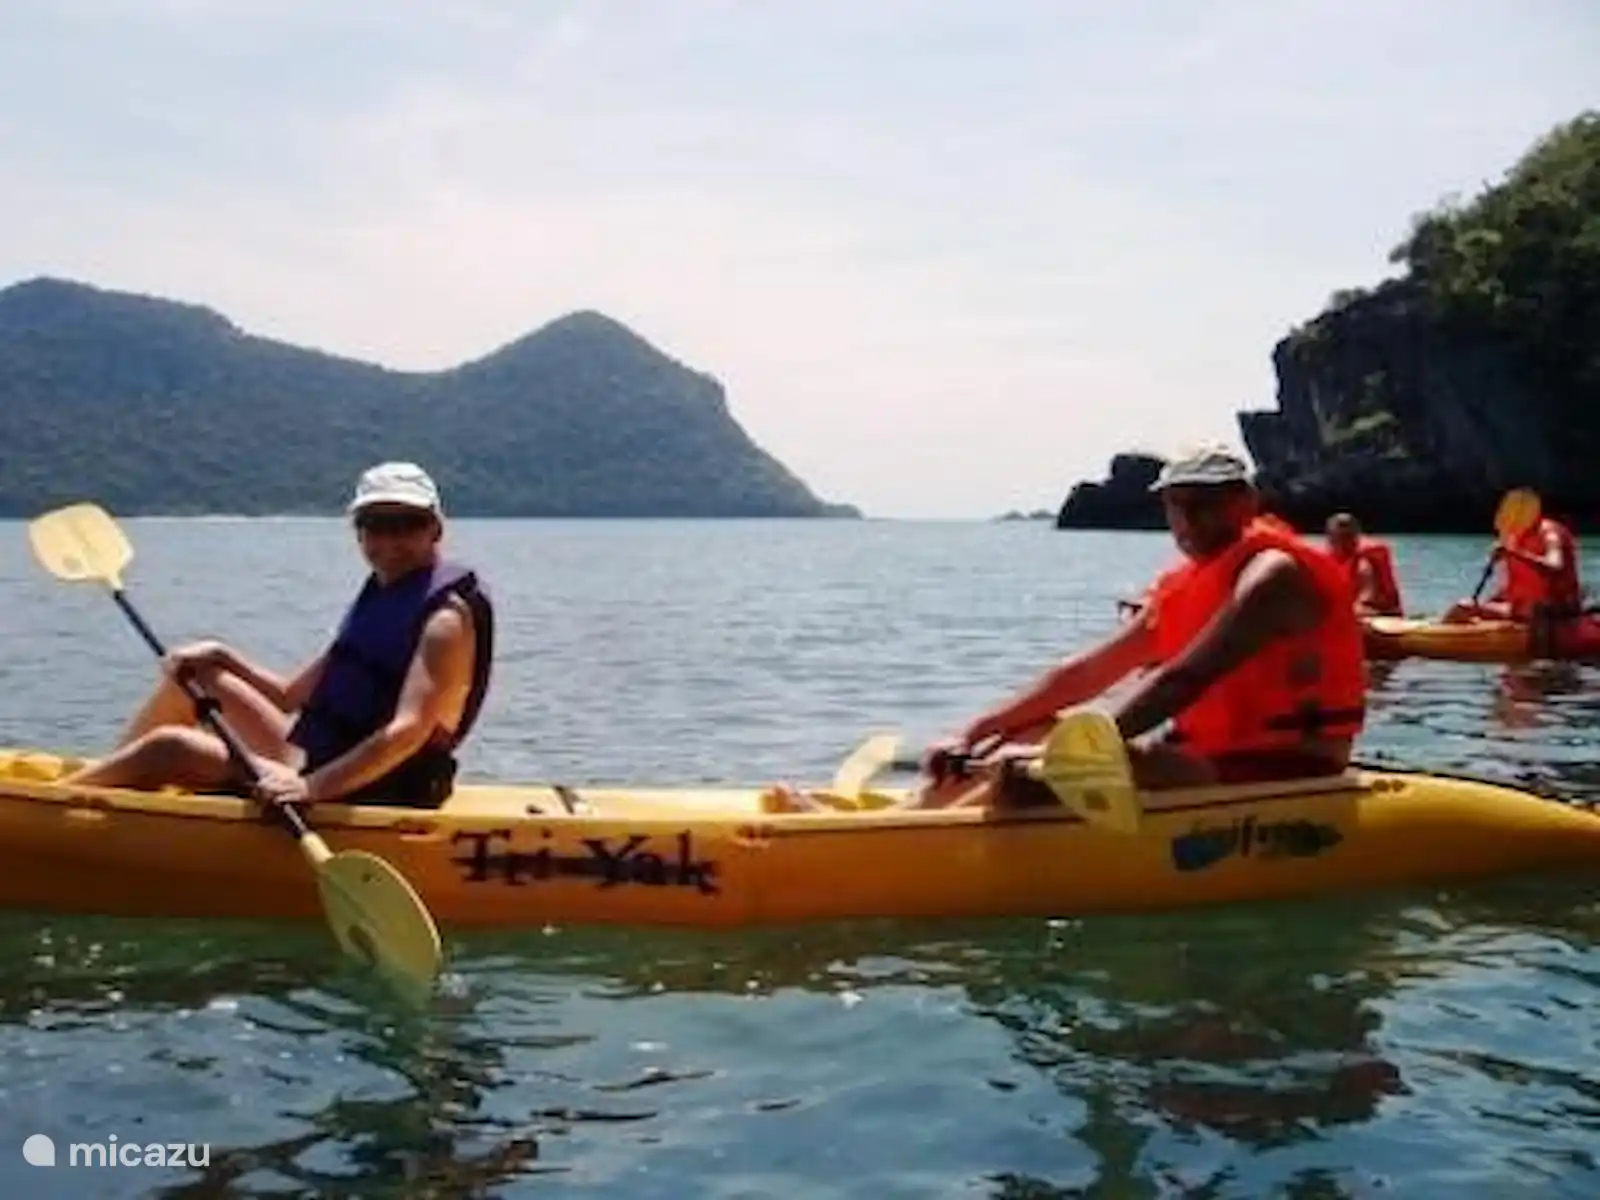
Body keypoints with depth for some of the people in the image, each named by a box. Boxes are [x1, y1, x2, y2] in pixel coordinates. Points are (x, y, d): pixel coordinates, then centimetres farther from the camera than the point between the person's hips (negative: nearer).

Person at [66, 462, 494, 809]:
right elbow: (293, 697, 18)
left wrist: (311, 787, -38)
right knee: (194, 675, 18)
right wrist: (221, 658, 6)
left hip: (361, 796, -10)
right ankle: (100, 782, 17)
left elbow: (409, 731, -29)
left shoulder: (446, 617, -15)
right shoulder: (381, 598, 13)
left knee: (170, 748, -16)